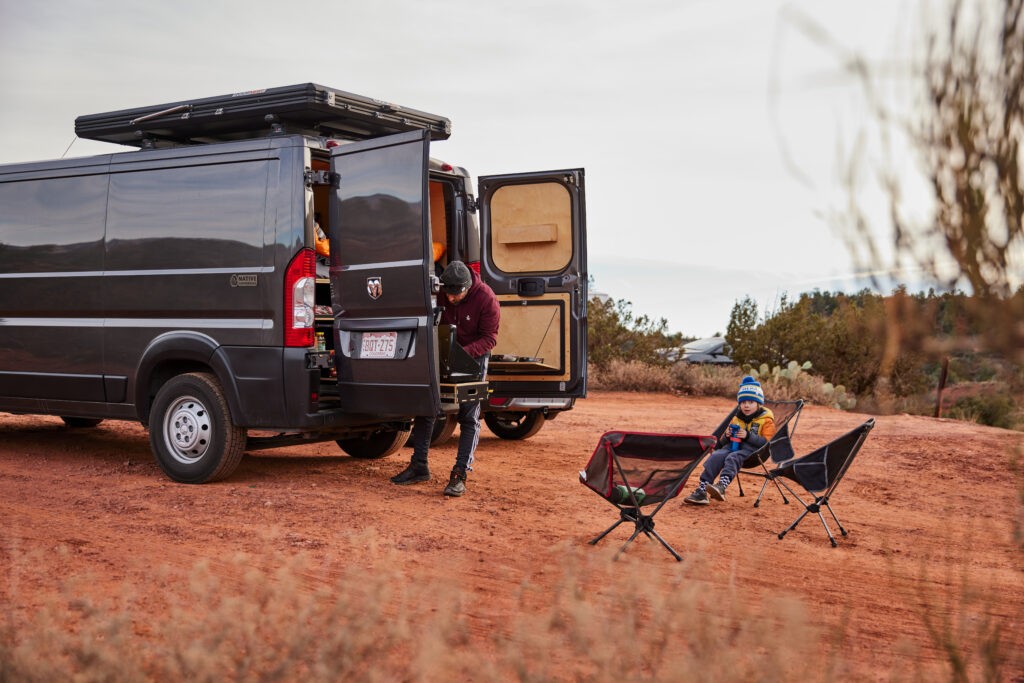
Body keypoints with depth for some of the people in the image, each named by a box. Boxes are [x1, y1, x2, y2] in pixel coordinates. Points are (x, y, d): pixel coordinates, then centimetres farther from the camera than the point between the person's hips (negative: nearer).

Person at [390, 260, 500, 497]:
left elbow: (490, 338, -17)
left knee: (469, 416, -5)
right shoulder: (439, 293, -13)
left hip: (474, 357, -4)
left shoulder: (486, 298, -22)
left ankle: (460, 475, -4)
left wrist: (465, 352, -31)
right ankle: (419, 466, 16)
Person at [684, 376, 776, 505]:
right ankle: (702, 490, -35)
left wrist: (748, 435, -18)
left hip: (751, 449, -5)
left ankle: (722, 486, -58)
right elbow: (722, 441, 24)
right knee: (716, 456, -25)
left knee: (732, 458, -36)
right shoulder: (736, 419, 22)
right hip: (733, 446, 5)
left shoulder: (766, 420, 5)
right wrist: (727, 435, 0)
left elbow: (767, 442, -8)